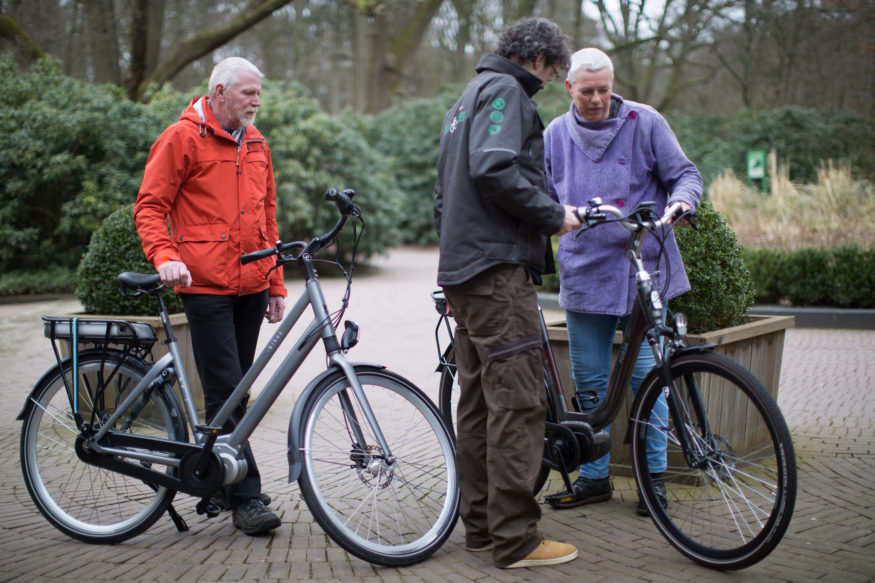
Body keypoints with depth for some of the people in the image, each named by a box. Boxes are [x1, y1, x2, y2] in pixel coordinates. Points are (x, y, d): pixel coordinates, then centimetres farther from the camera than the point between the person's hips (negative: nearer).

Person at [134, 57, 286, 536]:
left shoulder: (255, 143, 16)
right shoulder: (182, 138, -3)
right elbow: (149, 207, -3)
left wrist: (276, 285, 18)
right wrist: (164, 256, -21)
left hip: (251, 285, 6)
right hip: (206, 285, -6)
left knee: (237, 389, 10)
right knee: (225, 392, -7)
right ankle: (245, 498, -3)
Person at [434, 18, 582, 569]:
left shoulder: (468, 98, 27)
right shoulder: (505, 91, -5)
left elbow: (445, 195, 30)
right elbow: (494, 168, -23)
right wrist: (553, 214, -12)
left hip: (464, 267, 11)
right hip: (499, 266, -11)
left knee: (479, 401, 12)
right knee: (517, 402, -10)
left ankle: (481, 523, 18)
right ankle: (516, 538, -9)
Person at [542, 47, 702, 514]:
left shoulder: (645, 123, 0)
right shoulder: (555, 136, 8)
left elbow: (685, 174, 2)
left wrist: (681, 201, -20)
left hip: (642, 270, -3)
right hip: (584, 275, 3)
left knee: (646, 376, -2)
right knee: (589, 382, 7)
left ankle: (654, 475, 12)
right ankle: (594, 477, 18)